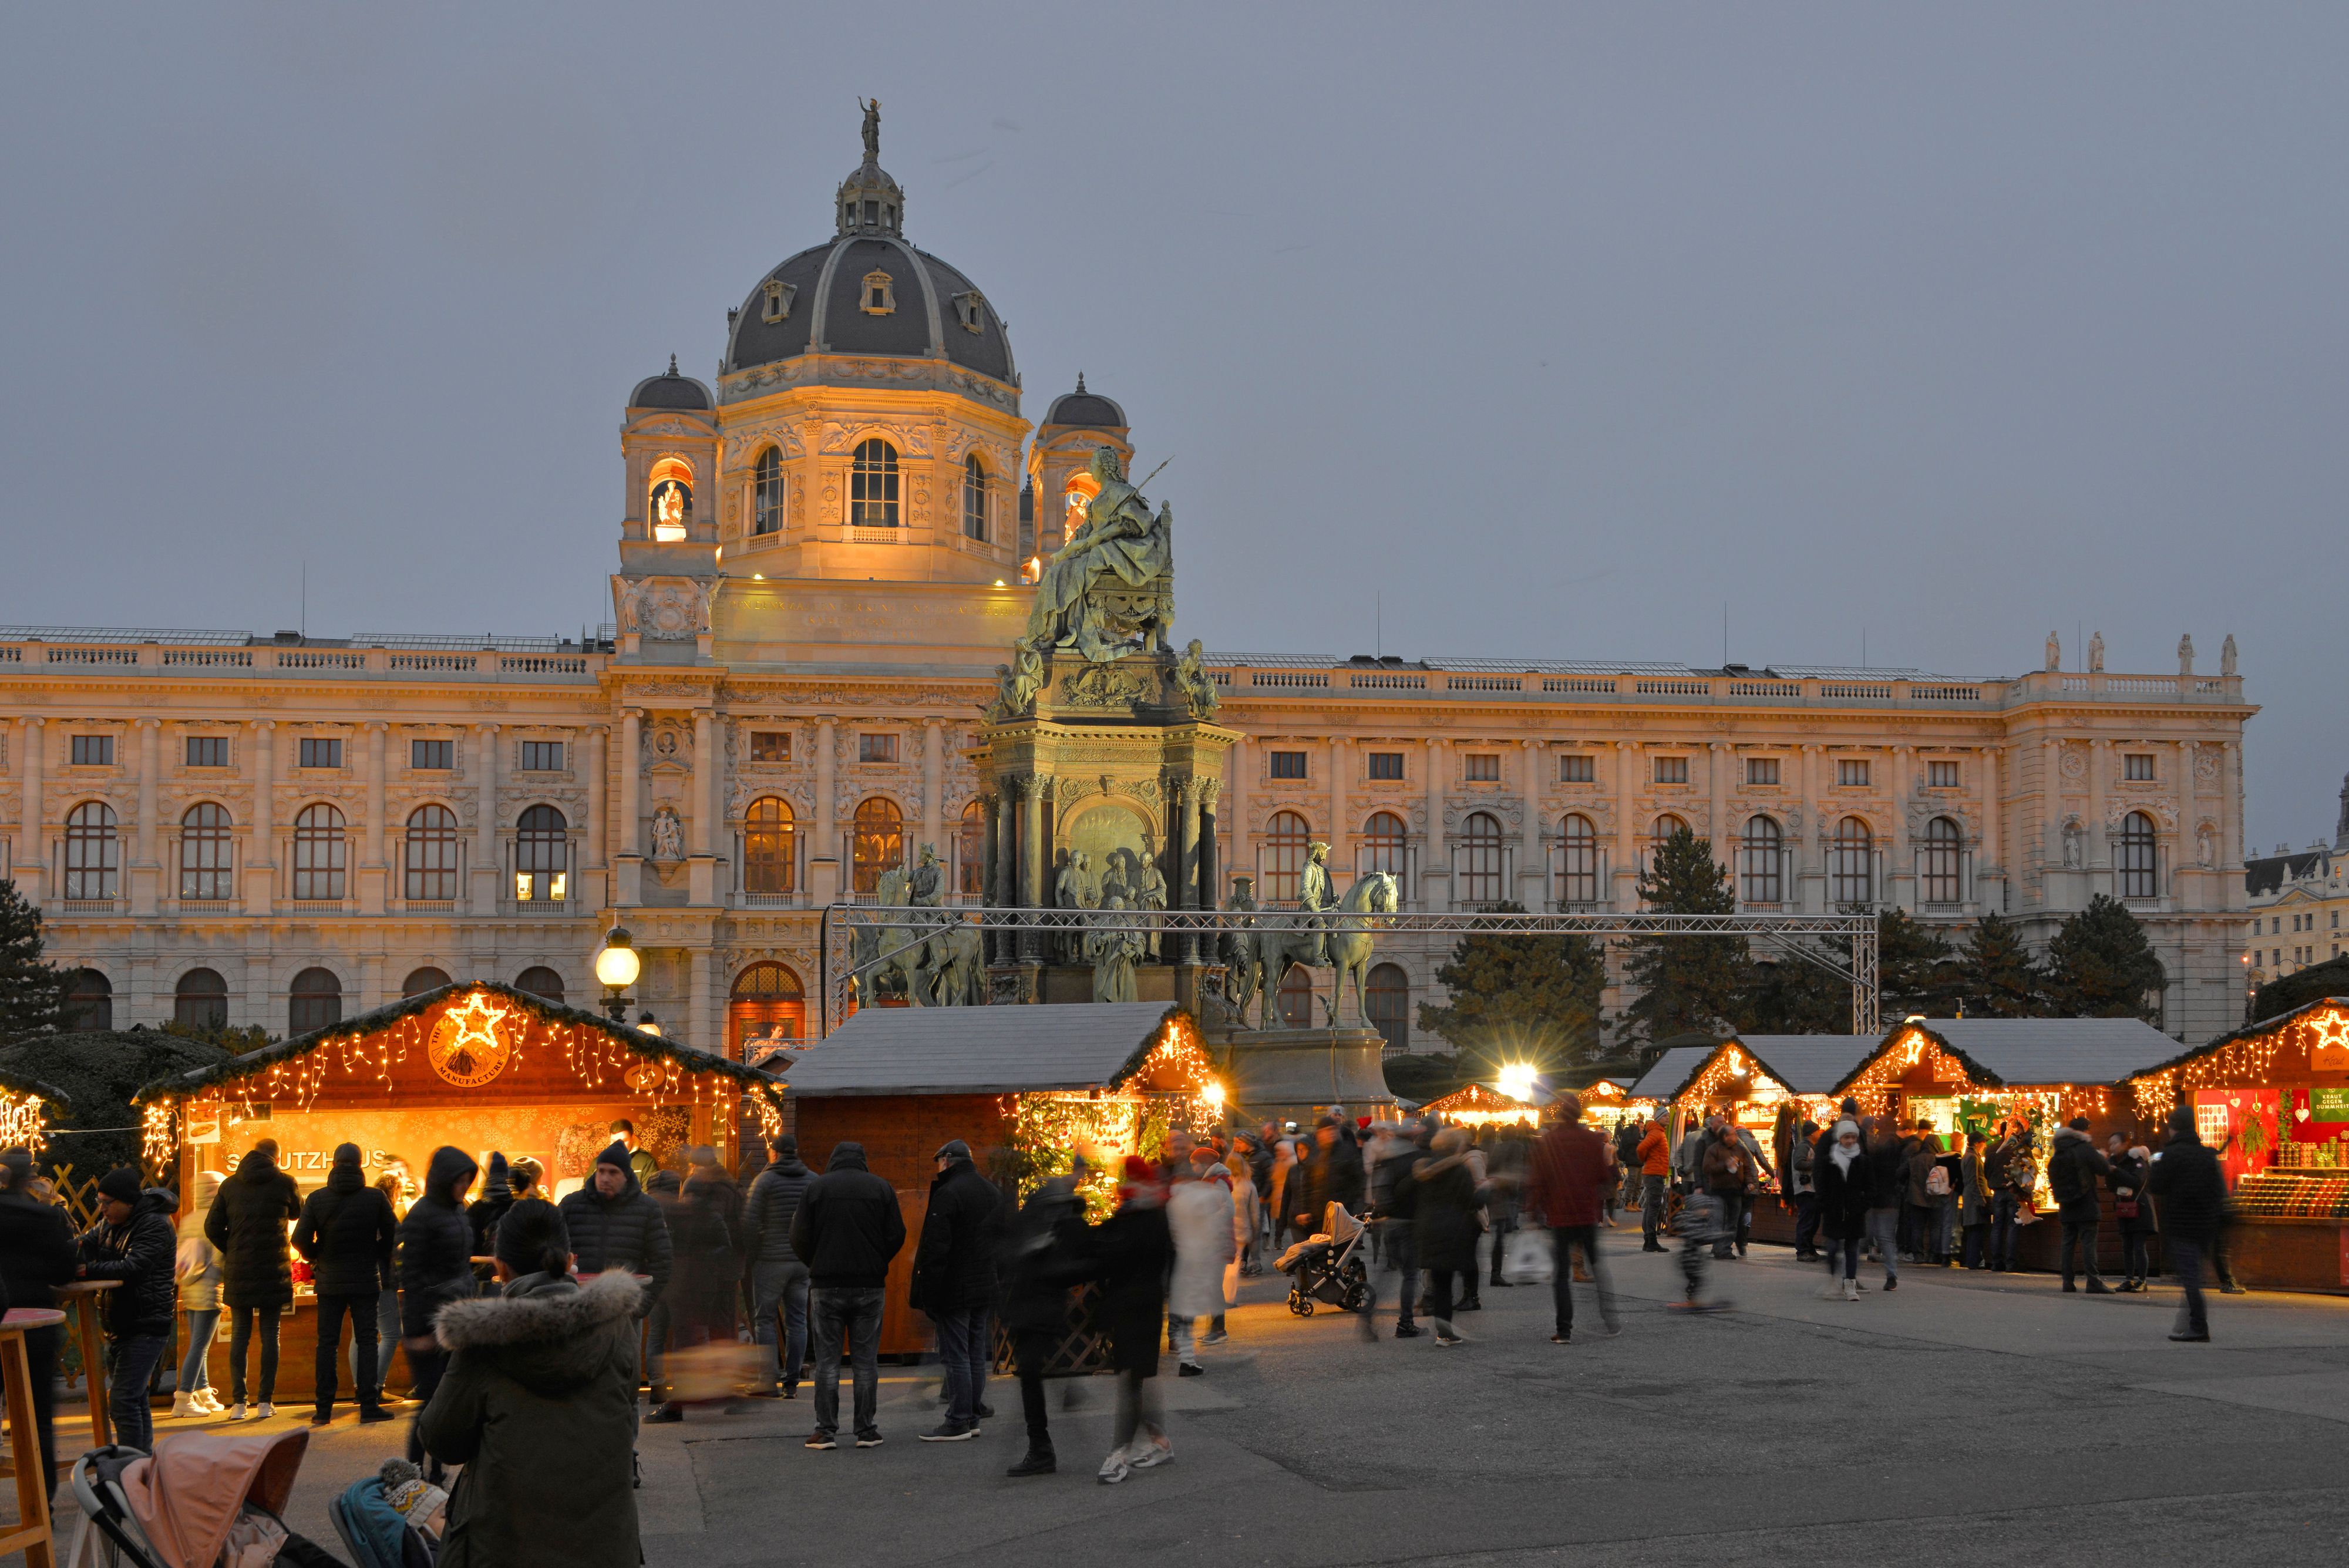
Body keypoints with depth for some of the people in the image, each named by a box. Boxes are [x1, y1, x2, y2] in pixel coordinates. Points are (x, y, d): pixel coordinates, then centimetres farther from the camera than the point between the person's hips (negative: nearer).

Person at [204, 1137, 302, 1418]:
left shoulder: (230, 1185, 4)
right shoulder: (284, 1183, -2)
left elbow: (212, 1227, 1)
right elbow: (297, 1213, 16)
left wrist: (232, 1253, 12)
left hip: (238, 1271, 2)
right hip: (273, 1270, -2)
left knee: (240, 1335, 7)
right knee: (270, 1335, 4)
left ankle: (239, 1402, 4)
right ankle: (266, 1402, 3)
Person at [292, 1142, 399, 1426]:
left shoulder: (316, 1199, -4)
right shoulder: (376, 1198, -5)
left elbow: (300, 1240, -7)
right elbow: (392, 1236, -2)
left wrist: (316, 1258, 12)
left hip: (329, 1282, 1)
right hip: (366, 1280, -1)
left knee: (327, 1343, 6)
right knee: (366, 1341, 3)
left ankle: (324, 1409, 5)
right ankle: (369, 1405, -2)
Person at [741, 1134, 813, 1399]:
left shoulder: (765, 1180, -6)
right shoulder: (814, 1181, 7)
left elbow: (749, 1222, -9)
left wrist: (749, 1255, 0)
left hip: (771, 1258, -4)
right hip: (803, 1260, 4)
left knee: (764, 1319, 4)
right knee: (797, 1320, 7)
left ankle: (768, 1382, -1)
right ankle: (792, 1384, 7)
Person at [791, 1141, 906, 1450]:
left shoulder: (816, 1187, 0)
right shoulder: (881, 1188, 3)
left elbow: (800, 1239, -3)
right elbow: (896, 1236, 1)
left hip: (827, 1284, -1)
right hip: (869, 1285, 1)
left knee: (827, 1359, 4)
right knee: (865, 1360, 6)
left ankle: (826, 1430, 2)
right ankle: (866, 1430, 7)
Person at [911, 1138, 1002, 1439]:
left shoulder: (947, 1194, -15)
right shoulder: (993, 1192, 13)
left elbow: (936, 1246, -20)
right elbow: (1003, 1239, 19)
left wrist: (927, 1289, -16)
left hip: (955, 1288, -8)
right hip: (985, 1288, 8)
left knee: (955, 1355, -4)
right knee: (976, 1352, 14)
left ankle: (958, 1422, -2)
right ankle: (973, 1417, 19)